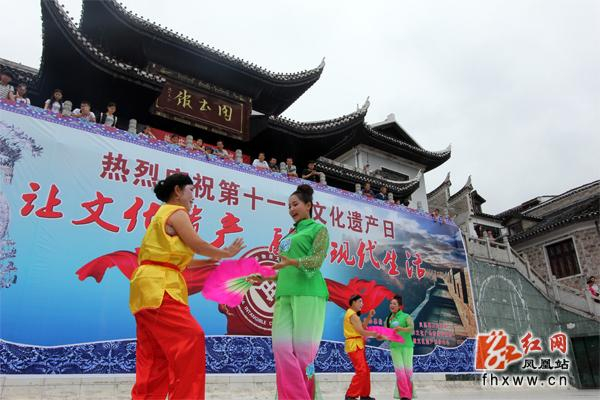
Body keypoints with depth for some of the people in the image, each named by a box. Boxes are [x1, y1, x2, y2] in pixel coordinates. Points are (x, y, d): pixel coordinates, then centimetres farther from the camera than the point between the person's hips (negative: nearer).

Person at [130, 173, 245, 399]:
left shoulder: (164, 215, 25)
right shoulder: (176, 212, -5)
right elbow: (197, 245, -9)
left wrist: (213, 260, 19)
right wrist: (225, 253, 7)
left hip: (153, 287, 11)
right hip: (158, 286, -10)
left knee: (155, 351, 11)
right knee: (190, 338, -11)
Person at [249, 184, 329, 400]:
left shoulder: (318, 229, 7)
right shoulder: (289, 235, 25)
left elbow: (316, 260, -9)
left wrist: (293, 262, -25)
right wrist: (265, 279, 18)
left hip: (308, 293, -6)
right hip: (284, 294, 6)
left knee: (303, 349, -7)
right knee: (282, 347, -5)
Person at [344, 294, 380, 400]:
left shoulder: (353, 314, 19)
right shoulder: (352, 315, -14)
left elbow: (362, 327, 17)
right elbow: (362, 332, -16)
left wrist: (369, 317, 9)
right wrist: (375, 334, -3)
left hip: (358, 346, 11)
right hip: (354, 345, -11)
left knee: (365, 371, 13)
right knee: (361, 371, -14)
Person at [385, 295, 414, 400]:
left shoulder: (406, 316, -3)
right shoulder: (388, 319, 9)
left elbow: (412, 328, -18)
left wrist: (401, 329, -35)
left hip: (406, 346, -2)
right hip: (394, 347, 3)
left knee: (408, 371, 1)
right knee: (399, 371, -5)